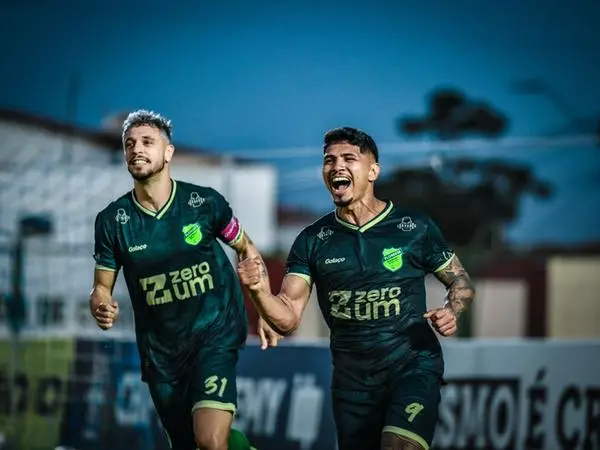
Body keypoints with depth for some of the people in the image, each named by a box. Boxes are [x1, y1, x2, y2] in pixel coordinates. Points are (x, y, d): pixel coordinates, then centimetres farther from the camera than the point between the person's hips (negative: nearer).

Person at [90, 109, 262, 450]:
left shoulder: (205, 202, -7)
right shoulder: (112, 220, -4)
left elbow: (247, 250, 8)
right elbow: (102, 286, 5)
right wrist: (101, 307, -18)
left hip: (214, 334, -3)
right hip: (160, 349, 3)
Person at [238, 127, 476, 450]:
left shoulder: (415, 228, -4)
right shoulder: (312, 241, 2)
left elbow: (461, 281, 8)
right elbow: (287, 320, -3)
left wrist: (451, 311, -14)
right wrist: (259, 290, -23)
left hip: (413, 366, -4)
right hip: (351, 378, 4)